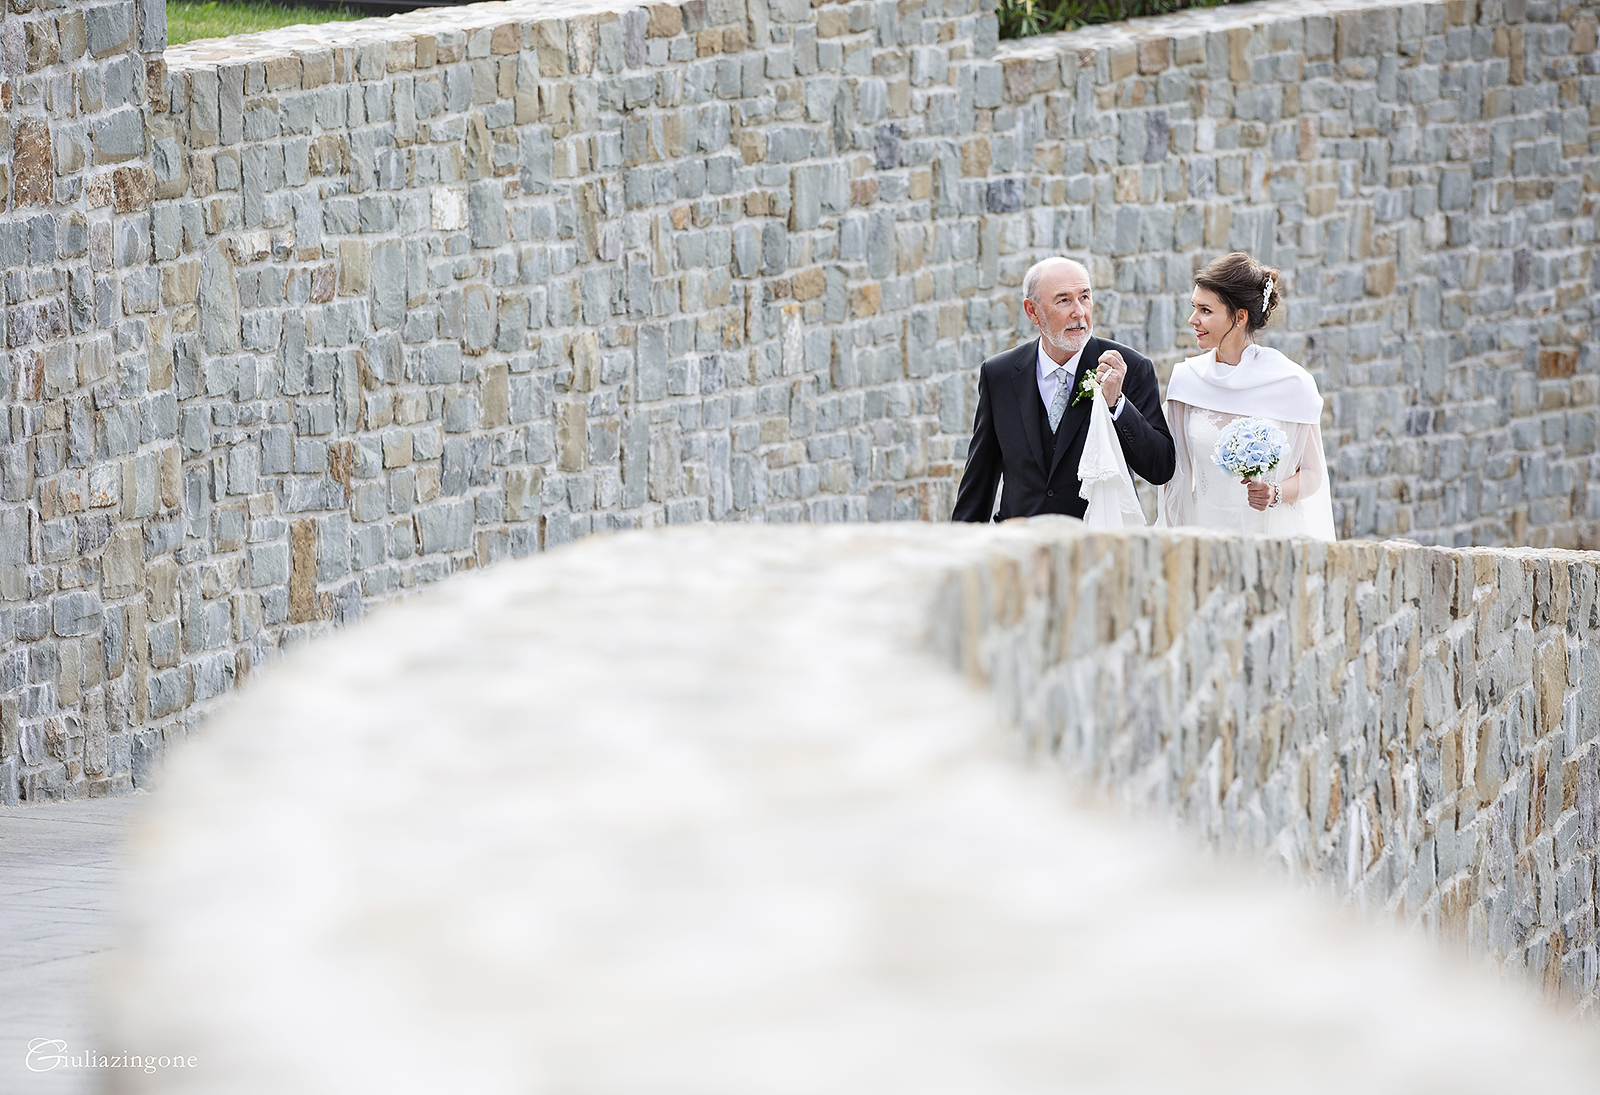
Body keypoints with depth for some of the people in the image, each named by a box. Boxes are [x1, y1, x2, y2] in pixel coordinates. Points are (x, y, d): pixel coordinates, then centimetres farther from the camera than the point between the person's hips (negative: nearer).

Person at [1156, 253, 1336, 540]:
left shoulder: (1292, 383, -4)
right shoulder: (1186, 379, 4)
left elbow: (1312, 473, 2)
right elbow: (1178, 473, 10)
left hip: (1272, 536, -2)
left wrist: (1275, 493, -17)